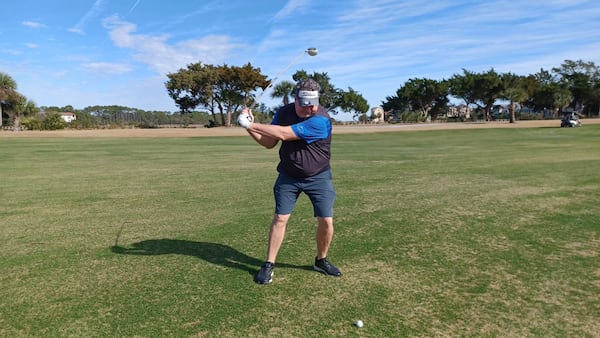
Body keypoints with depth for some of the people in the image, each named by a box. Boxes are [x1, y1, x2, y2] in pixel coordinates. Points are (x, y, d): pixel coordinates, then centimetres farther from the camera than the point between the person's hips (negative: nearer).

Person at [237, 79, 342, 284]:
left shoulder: (321, 120, -27)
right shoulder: (284, 113, -8)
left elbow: (283, 134, -32)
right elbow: (269, 142, -1)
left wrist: (251, 124, -27)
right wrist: (250, 128, -17)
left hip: (318, 177, -3)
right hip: (288, 176, 3)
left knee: (326, 221, -2)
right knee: (280, 218, 0)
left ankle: (321, 260, 23)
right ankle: (269, 265, 13)